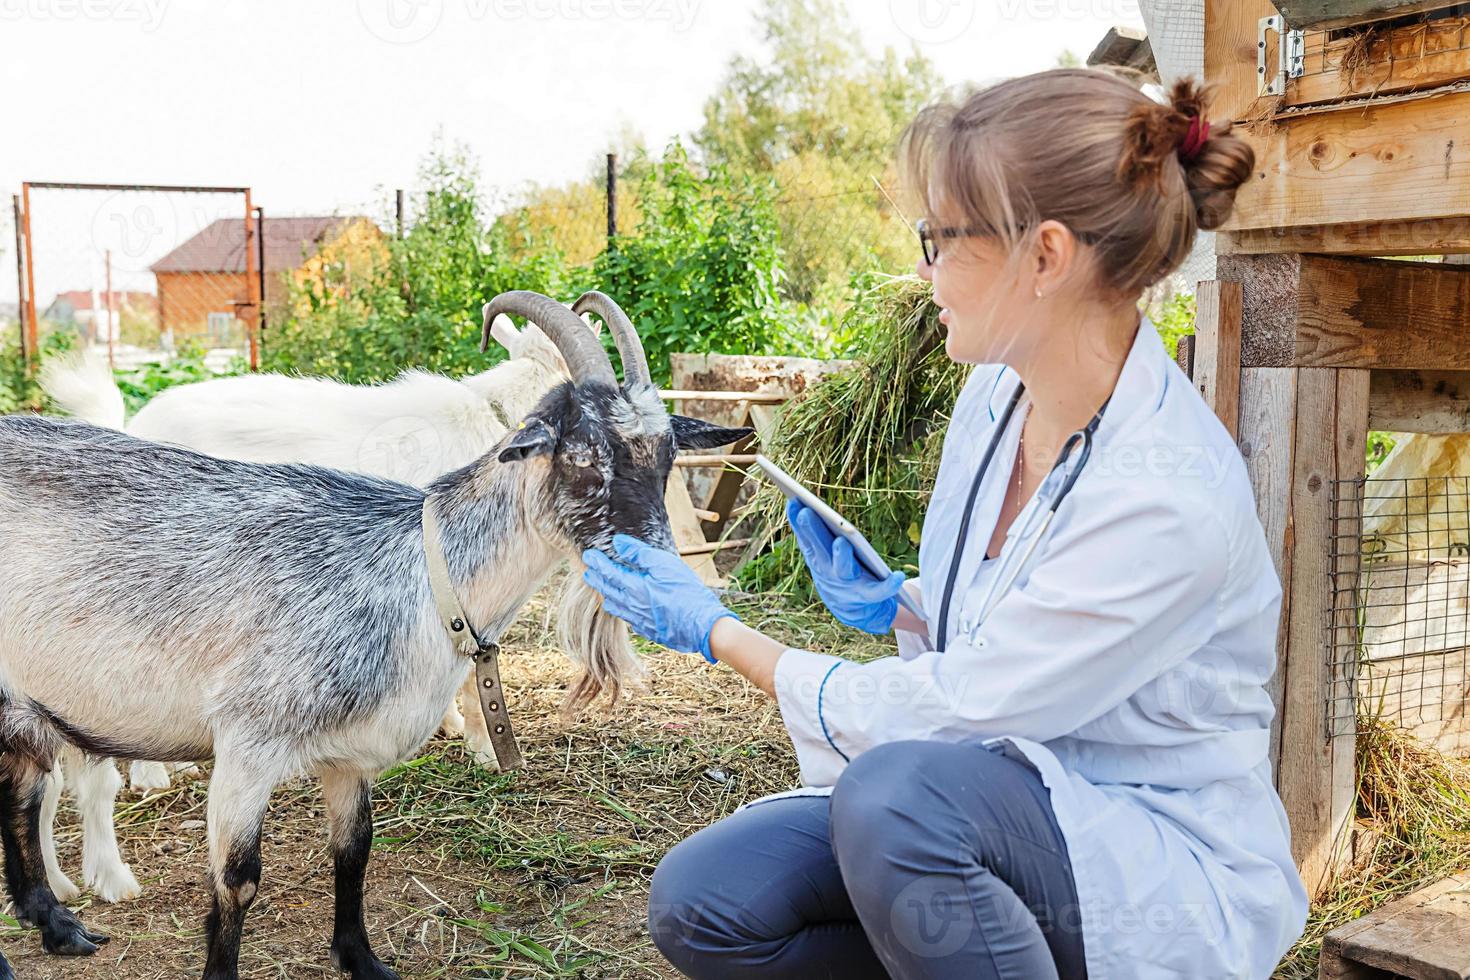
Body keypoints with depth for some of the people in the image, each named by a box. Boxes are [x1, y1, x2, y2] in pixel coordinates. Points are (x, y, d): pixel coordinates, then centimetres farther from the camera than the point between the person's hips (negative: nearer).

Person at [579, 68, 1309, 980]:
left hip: (1169, 869, -6)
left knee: (896, 791, -36)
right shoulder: (997, 393, -1)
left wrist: (717, 630, -13)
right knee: (701, 900, -11)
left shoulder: (1171, 496, -27)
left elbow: (952, 710, -22)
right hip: (1006, 806, 7)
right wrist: (889, 604, -5)